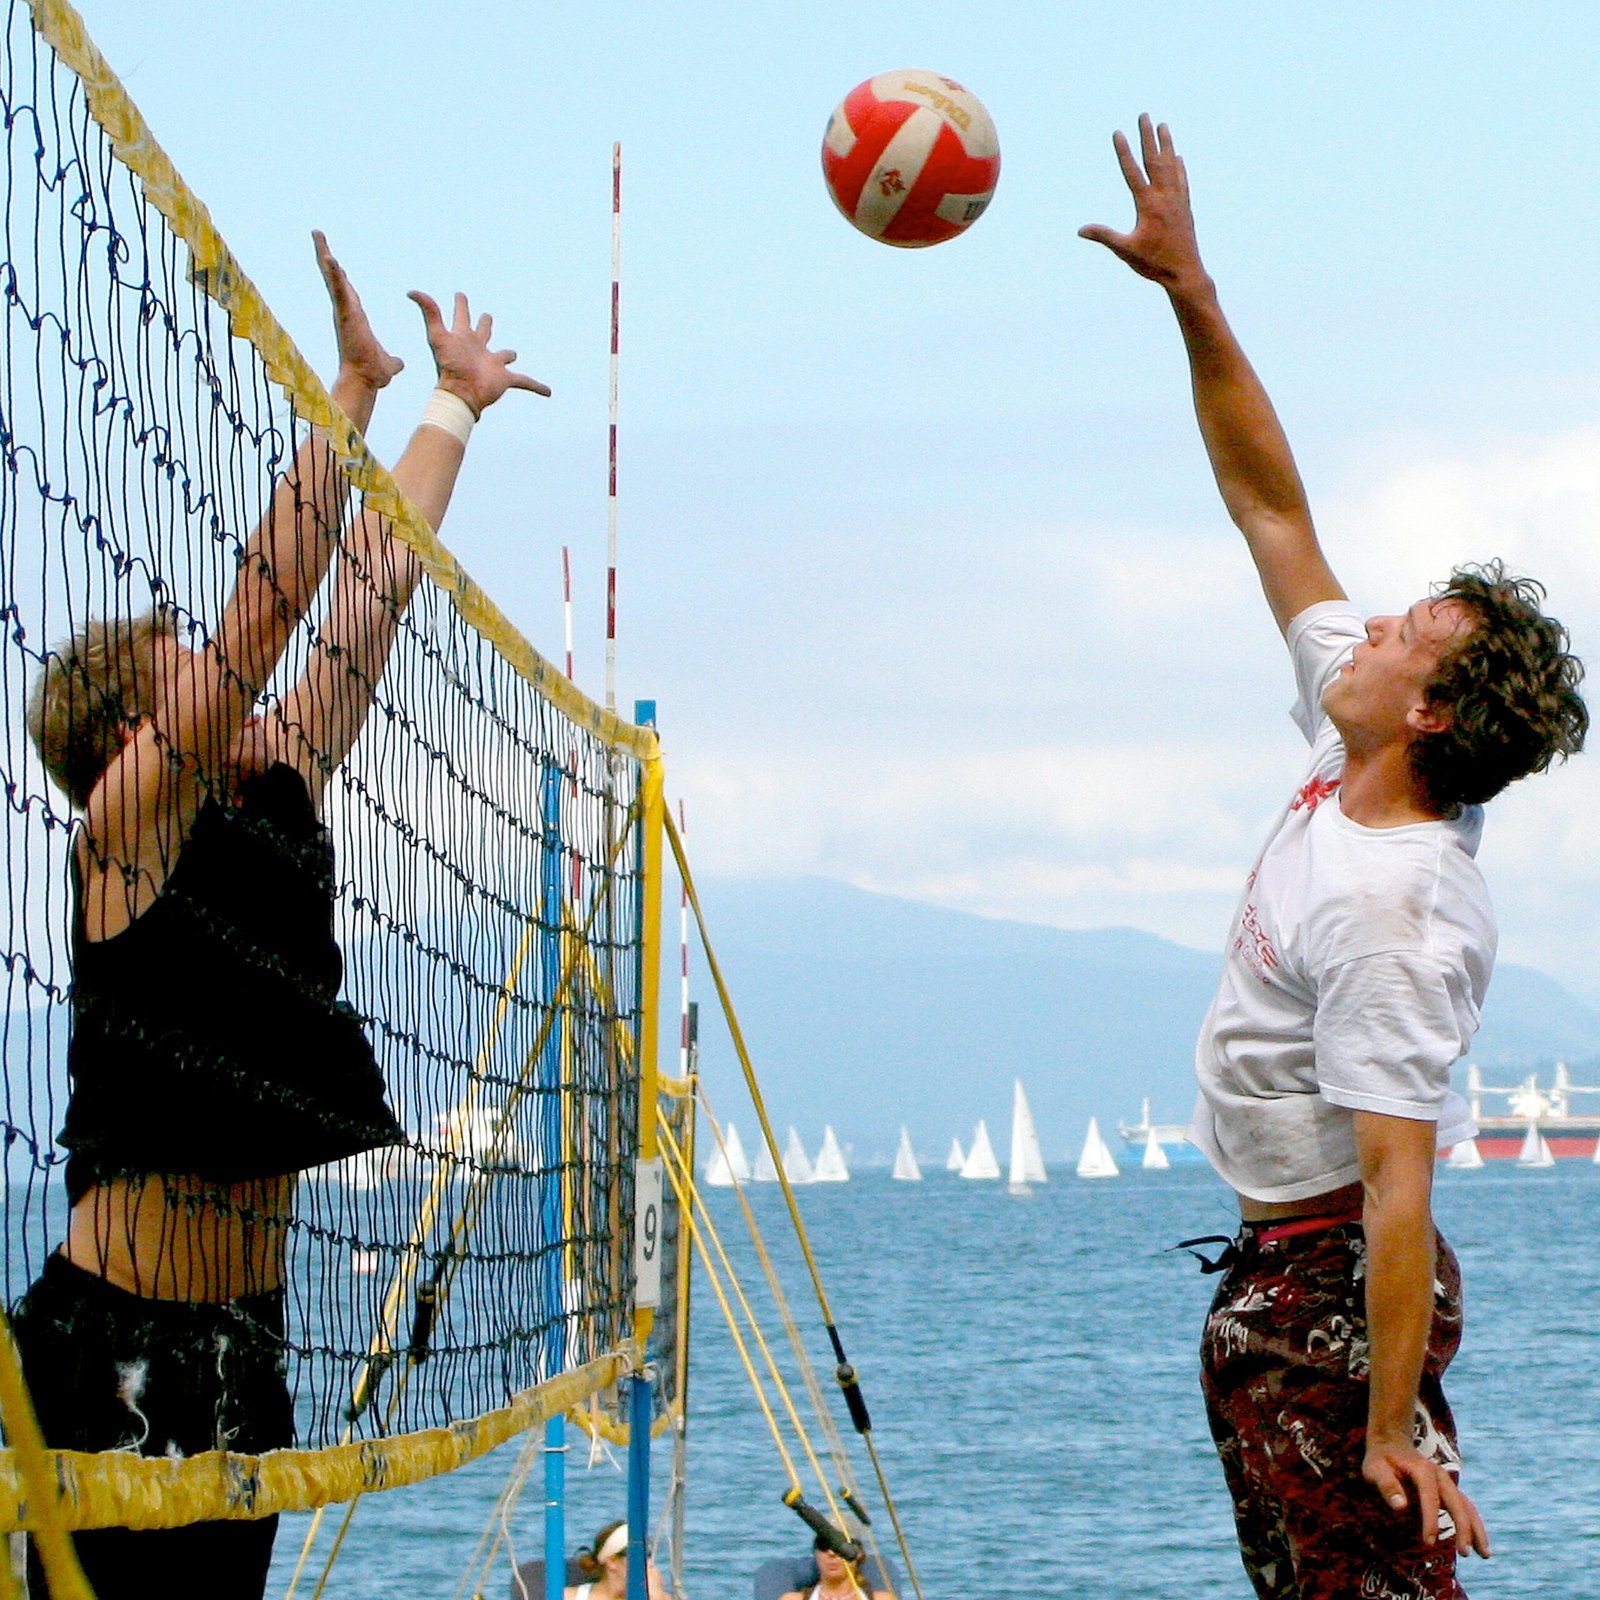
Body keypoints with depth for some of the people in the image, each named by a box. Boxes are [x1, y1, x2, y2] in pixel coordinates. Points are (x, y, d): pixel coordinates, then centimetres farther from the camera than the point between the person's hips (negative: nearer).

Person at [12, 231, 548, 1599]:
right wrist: (354, 387, -11)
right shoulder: (130, 817, -7)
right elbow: (270, 602, -13)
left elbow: (372, 591, 18)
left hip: (244, 1332, 8)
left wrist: (456, 407, 24)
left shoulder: (277, 798, 12)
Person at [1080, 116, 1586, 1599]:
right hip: (1278, 1270, 10)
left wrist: (1393, 1428, -30)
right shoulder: (1345, 762, 2)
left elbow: (1397, 1183, -28)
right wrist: (1189, 293, 6)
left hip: (1332, 1288, -10)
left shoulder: (1387, 911, -25)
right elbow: (1271, 508, 9)